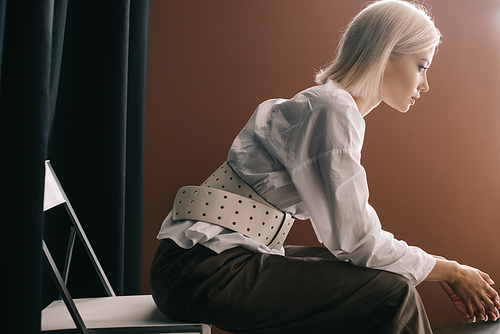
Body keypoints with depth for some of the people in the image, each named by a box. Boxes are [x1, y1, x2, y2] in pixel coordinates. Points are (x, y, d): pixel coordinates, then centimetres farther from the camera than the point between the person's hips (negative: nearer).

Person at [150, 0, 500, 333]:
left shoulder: (336, 105, 14)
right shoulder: (331, 109, -16)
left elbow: (348, 228, 14)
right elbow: (356, 240, -17)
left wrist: (441, 268, 10)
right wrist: (450, 271, -3)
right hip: (202, 270, -10)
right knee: (392, 293, -16)